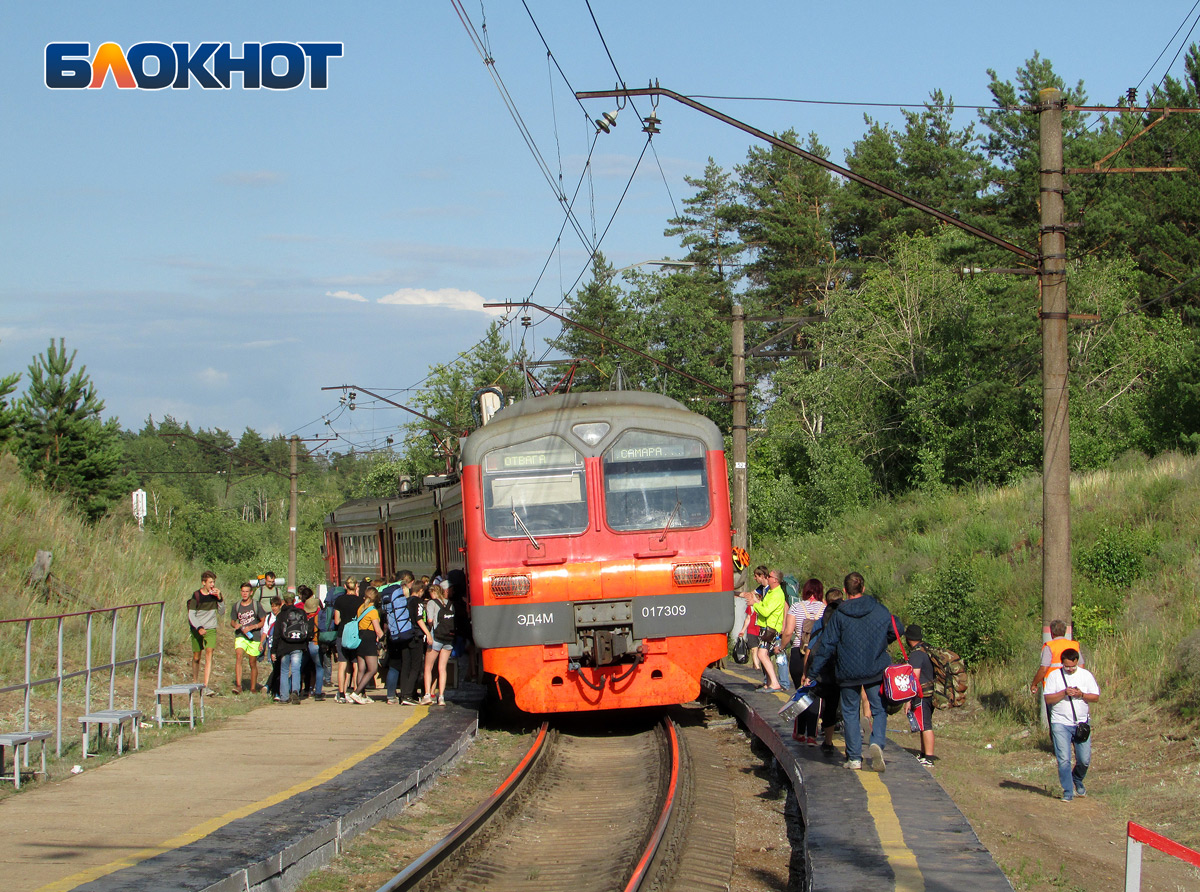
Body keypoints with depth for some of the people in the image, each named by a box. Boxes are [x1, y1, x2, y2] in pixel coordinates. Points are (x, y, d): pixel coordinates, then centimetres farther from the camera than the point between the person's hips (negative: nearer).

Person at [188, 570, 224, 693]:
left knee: (209, 654, -14)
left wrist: (220, 598, -10)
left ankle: (206, 686, -19)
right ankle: (195, 682, 29)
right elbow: (191, 615, -6)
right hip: (197, 630, -1)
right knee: (196, 657, 6)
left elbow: (221, 612, 4)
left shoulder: (215, 594, 3)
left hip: (211, 629, 1)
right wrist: (199, 628, -19)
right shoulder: (196, 595, -5)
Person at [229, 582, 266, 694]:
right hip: (240, 636, 1)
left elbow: (264, 622, 1)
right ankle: (238, 685, -28)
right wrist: (235, 625, -5)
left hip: (254, 638, -1)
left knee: (253, 663, 4)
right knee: (238, 656, -22)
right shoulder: (236, 606, 8)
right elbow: (232, 621, 19)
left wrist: (251, 627, -13)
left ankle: (253, 688, 18)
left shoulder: (256, 605, -1)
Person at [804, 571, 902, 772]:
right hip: (876, 670, 1)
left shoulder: (839, 615, -7)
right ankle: (877, 742, -17)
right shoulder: (880, 610, -2)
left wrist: (812, 673, -1)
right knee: (879, 709, 10)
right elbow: (898, 630, 5)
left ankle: (854, 757, 9)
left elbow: (827, 647, -7)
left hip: (848, 672, -1)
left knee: (850, 712, 11)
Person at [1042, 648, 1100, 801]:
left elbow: (1096, 697, 5)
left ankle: (1077, 780, 31)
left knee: (1084, 760, 2)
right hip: (1060, 723, -2)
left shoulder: (1086, 675, 7)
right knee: (1064, 759, -9)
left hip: (1081, 723, 2)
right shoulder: (1054, 675, 1)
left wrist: (1081, 695, -13)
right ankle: (1068, 791, 0)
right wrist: (1064, 693, -18)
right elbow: (1048, 698, -4)